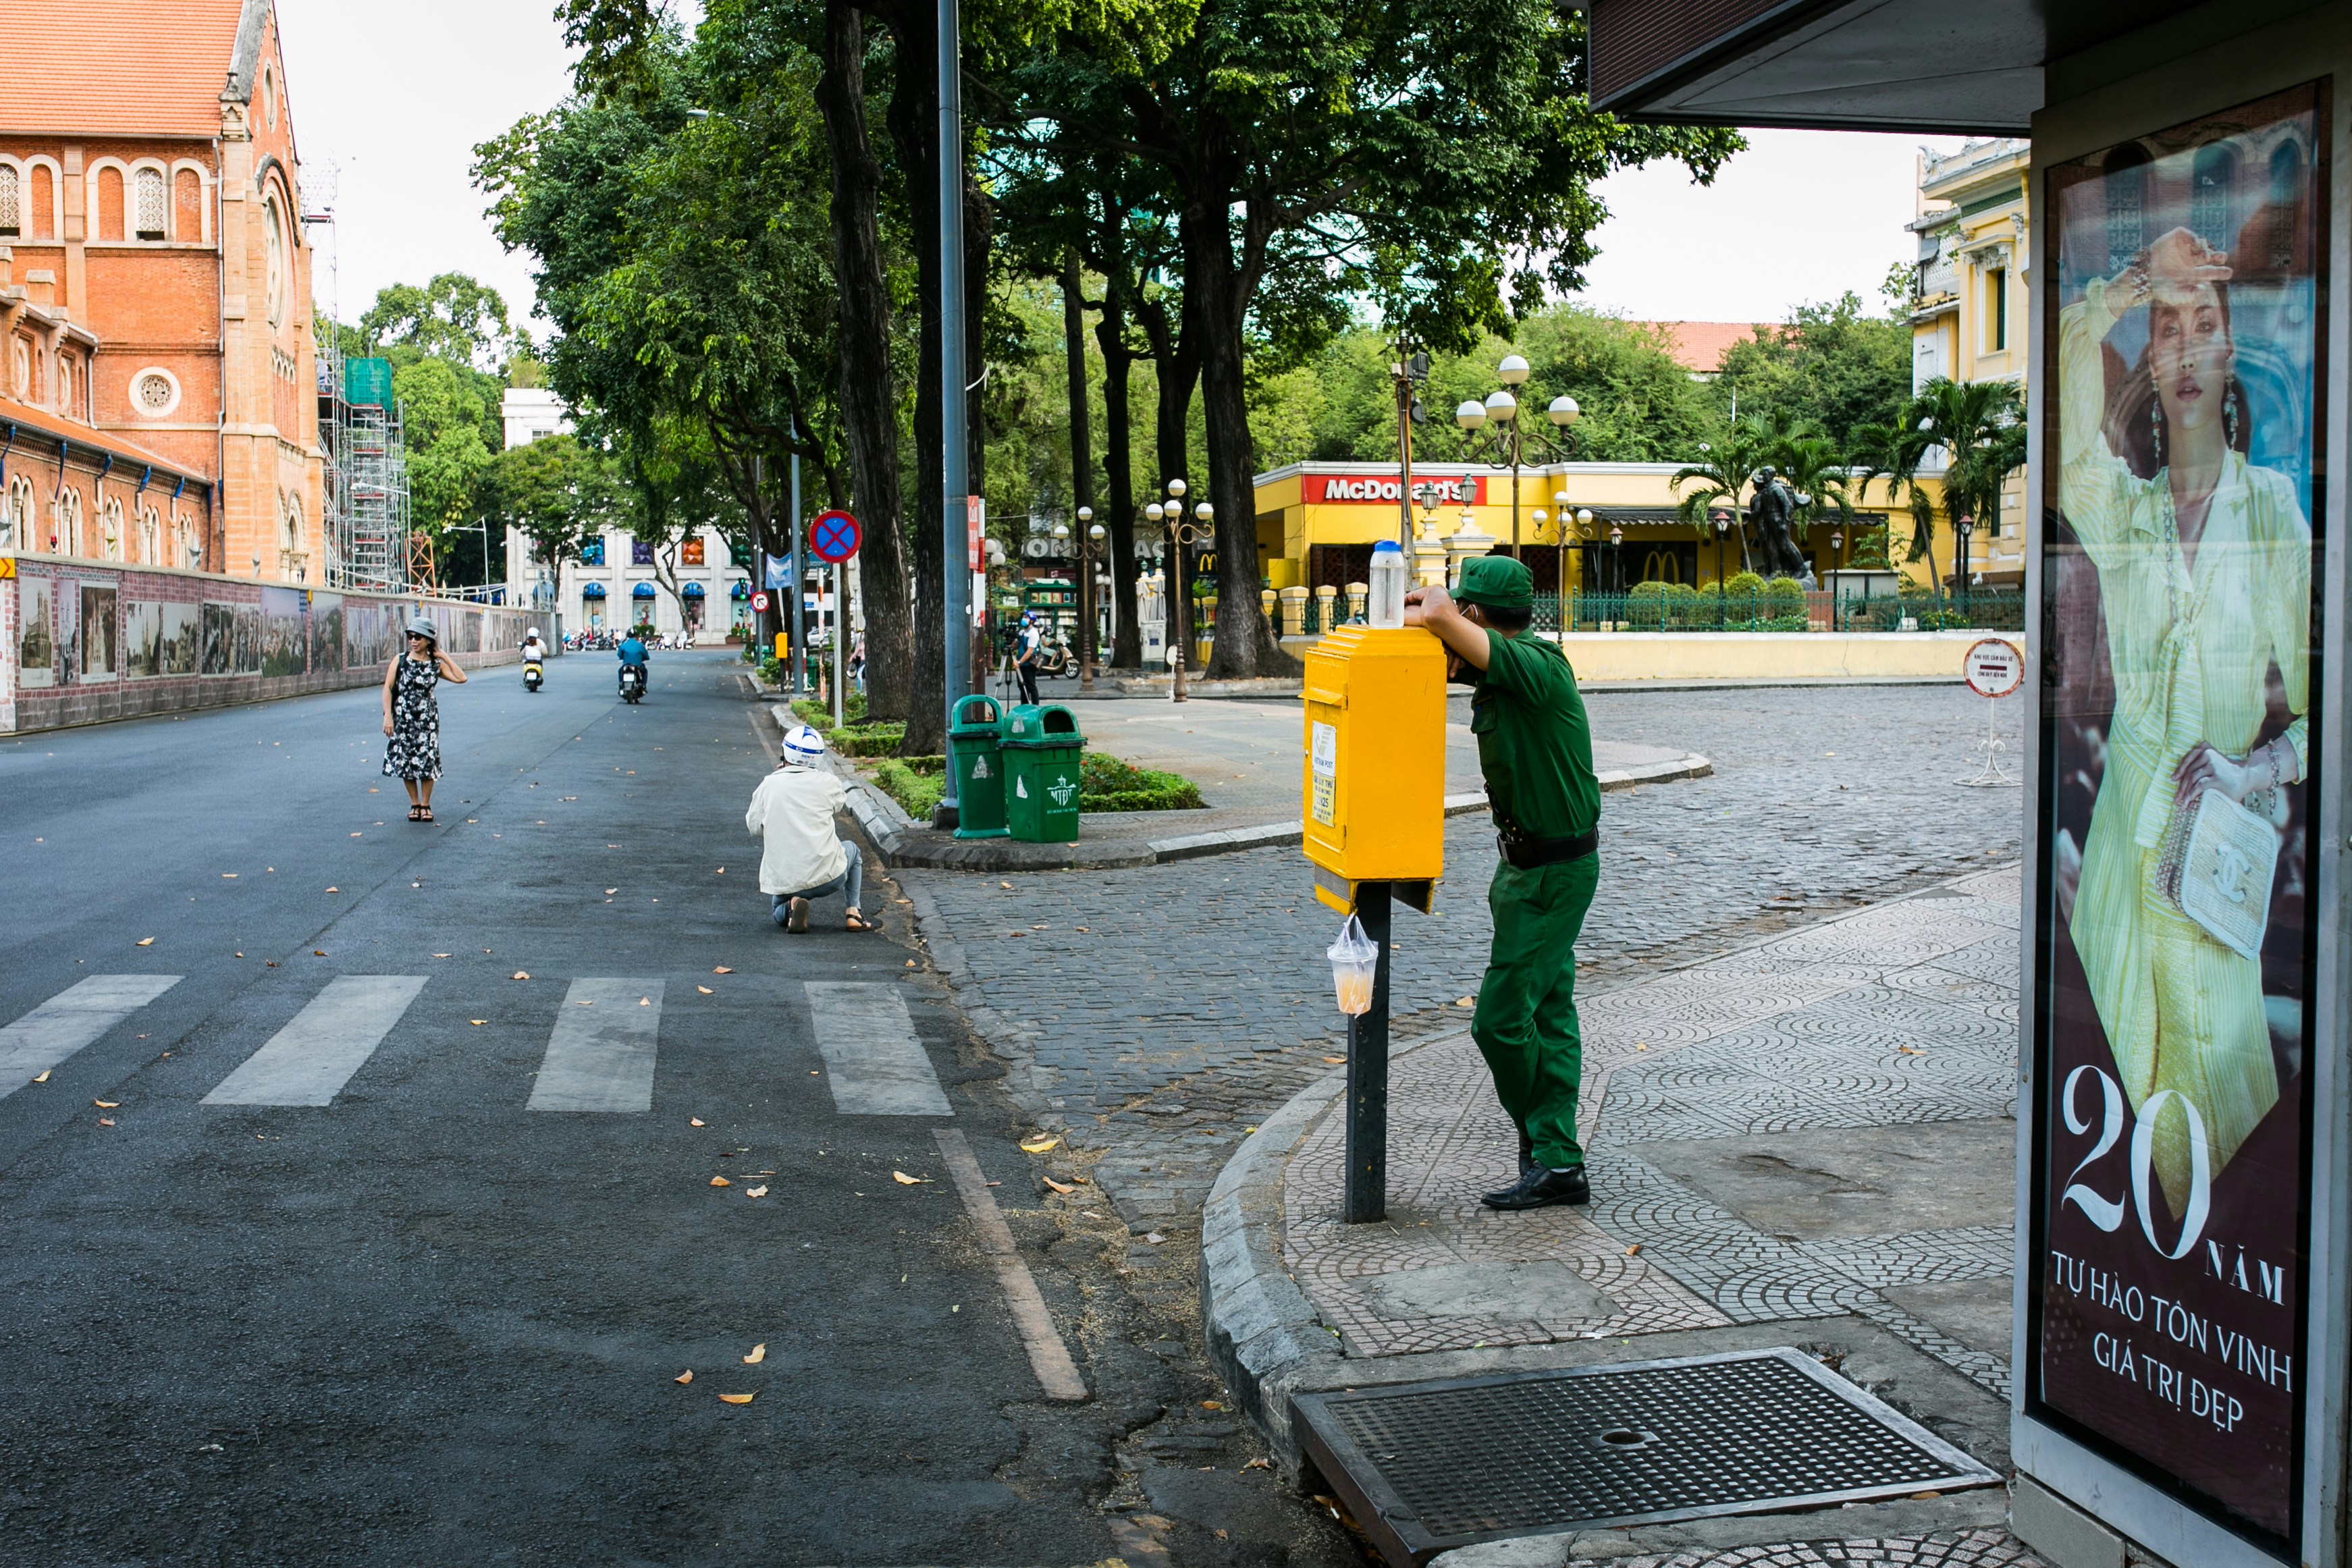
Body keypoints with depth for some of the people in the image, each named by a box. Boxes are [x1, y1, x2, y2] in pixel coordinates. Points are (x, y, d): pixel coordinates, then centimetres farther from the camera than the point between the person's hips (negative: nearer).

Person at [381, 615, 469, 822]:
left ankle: (426, 805, 12)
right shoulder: (400, 661, 0)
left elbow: (461, 678, -8)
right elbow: (387, 688, -2)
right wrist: (388, 716, -10)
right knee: (405, 762, 3)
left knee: (427, 762, -2)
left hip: (427, 719, 0)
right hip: (403, 718, 0)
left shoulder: (436, 665, 2)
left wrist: (445, 657, -5)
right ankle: (414, 804, 17)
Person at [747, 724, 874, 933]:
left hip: (783, 882, 1)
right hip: (827, 876, -1)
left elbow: (754, 828, 9)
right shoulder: (826, 782, -4)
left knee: (778, 912, 34)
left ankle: (791, 907, -2)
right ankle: (852, 912, 17)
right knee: (851, 849, 32)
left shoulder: (769, 785, -1)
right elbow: (840, 800, 18)